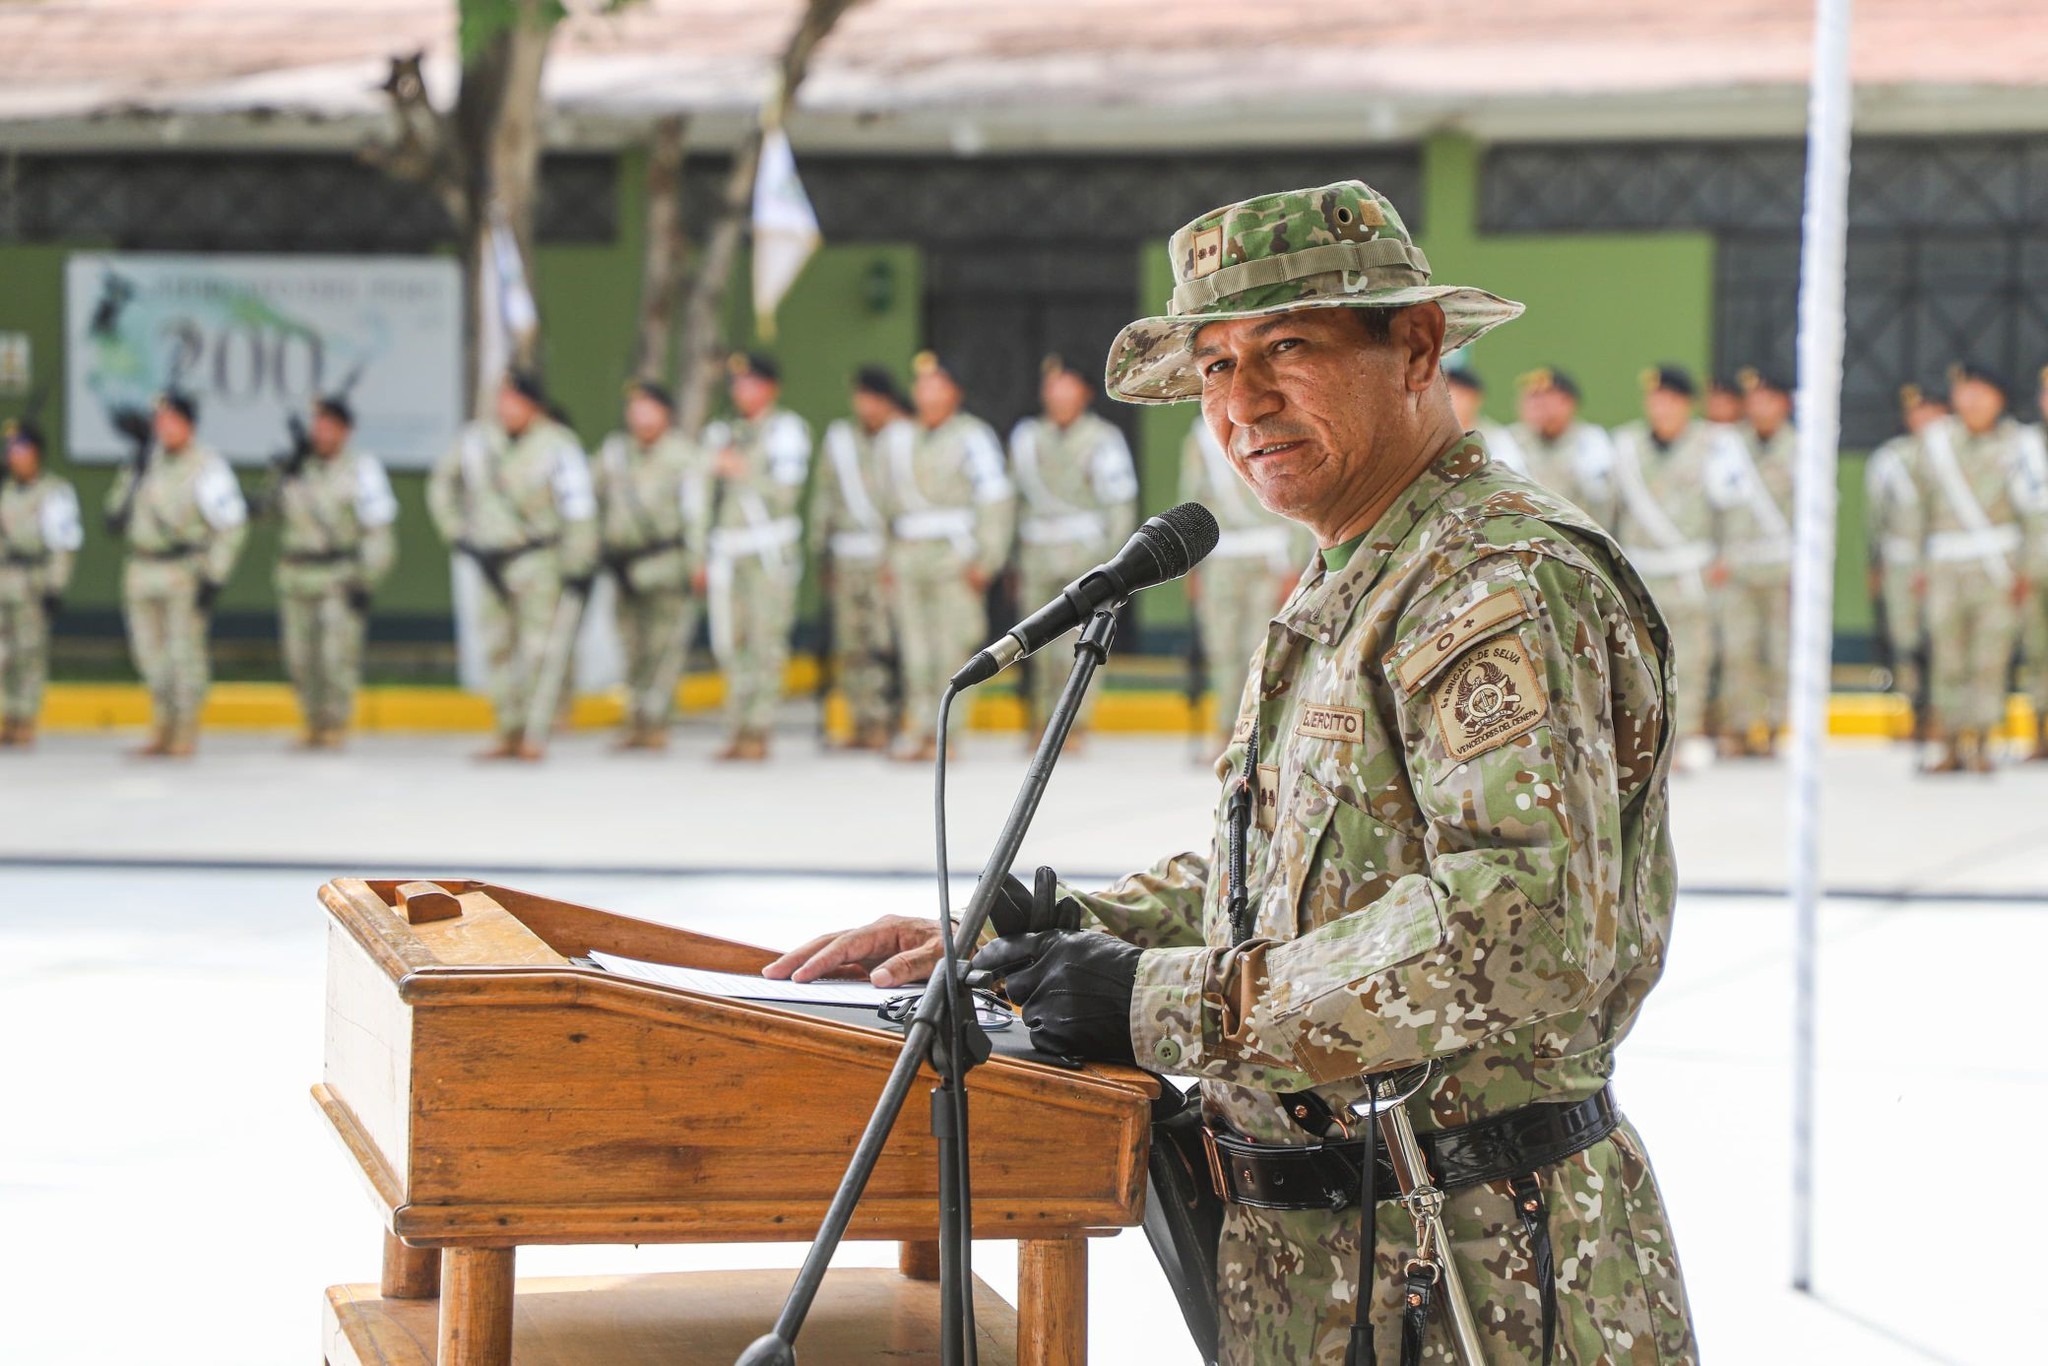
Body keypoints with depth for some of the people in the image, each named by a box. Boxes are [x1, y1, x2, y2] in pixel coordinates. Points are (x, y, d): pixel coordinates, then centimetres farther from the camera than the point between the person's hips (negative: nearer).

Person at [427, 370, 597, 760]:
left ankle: (534, 735, -5)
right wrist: (455, 531, 12)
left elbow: (578, 508, -11)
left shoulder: (557, 446, -12)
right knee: (498, 648, 9)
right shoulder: (477, 438, 1)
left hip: (536, 556, -5)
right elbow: (442, 482, 17)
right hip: (489, 559, 5)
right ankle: (509, 732, 18)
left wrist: (576, 564, -12)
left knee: (536, 648, -9)